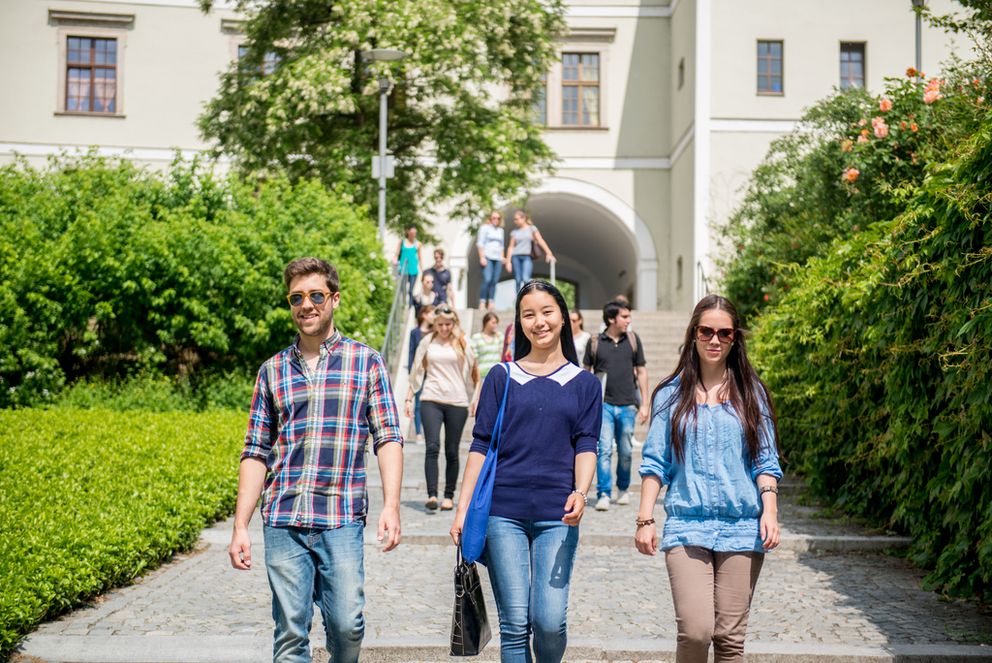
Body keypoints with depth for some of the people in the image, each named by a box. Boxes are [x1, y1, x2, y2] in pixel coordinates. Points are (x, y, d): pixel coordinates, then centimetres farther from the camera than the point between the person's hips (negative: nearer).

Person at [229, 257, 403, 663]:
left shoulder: (366, 362, 5)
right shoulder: (272, 371, 11)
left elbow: (388, 438, 0)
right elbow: (255, 453, 11)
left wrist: (391, 505, -13)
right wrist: (240, 527, 5)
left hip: (341, 519, -2)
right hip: (283, 521, 2)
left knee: (346, 624, -3)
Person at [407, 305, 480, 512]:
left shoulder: (462, 343, 6)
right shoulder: (427, 342, 7)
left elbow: (472, 373, 11)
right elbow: (417, 371, 12)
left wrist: (475, 400, 8)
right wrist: (409, 398, 11)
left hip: (457, 402, 0)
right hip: (431, 400, 0)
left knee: (452, 451, 3)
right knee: (432, 447, -14)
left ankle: (449, 496, 14)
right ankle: (432, 495, -18)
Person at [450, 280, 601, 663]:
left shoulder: (584, 384, 11)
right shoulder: (502, 377, 9)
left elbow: (586, 446, 2)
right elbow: (481, 446, 7)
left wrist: (580, 492, -17)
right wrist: (463, 508, 0)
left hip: (556, 516, 0)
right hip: (503, 512, 0)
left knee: (550, 621, -7)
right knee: (515, 623, 0)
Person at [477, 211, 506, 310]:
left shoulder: (500, 230, 20)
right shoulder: (485, 228, 5)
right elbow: (480, 243, 0)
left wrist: (503, 257, 14)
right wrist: (482, 257, -9)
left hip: (497, 258, 5)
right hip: (487, 257, -5)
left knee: (494, 281, -3)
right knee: (487, 280, -17)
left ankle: (491, 302, -3)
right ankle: (482, 302, -16)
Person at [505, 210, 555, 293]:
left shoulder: (532, 228, 5)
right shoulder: (514, 231, 12)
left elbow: (540, 241, -4)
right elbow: (511, 247, 11)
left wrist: (548, 253, -16)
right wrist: (508, 261, 3)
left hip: (527, 257, -3)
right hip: (515, 257, 3)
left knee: (525, 279, -20)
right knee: (518, 281, 0)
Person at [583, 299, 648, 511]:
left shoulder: (632, 340, 6)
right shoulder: (595, 342, 1)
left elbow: (641, 372, 11)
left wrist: (644, 404, 8)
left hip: (627, 406, 2)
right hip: (604, 404, -2)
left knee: (625, 452, 9)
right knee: (604, 449, -9)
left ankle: (623, 489, 28)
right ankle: (603, 494, -7)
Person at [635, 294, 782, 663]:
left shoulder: (751, 393, 8)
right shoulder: (672, 395, 6)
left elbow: (766, 461, 8)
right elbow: (655, 463, 5)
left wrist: (769, 512, -5)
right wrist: (645, 519, -2)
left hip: (742, 529, 1)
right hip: (687, 527, -1)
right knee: (695, 630, -14)